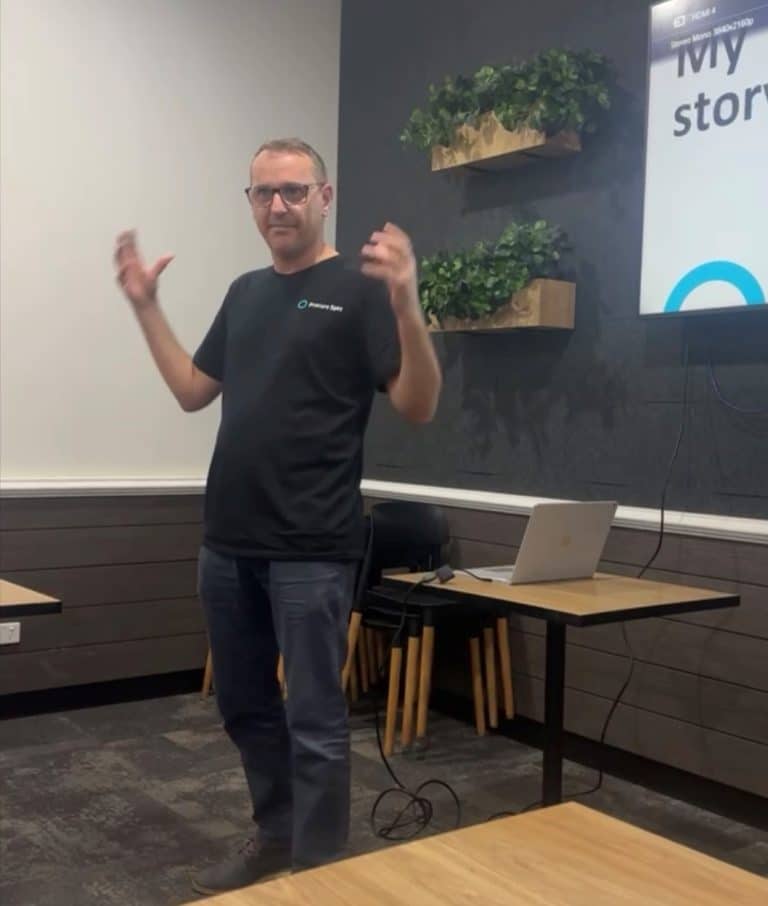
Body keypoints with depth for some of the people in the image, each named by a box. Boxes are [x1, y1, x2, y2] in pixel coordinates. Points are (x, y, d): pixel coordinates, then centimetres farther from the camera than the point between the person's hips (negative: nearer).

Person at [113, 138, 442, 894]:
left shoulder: (358, 289, -6)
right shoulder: (245, 292, 15)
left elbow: (417, 406, -13)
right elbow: (192, 391, 20)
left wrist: (407, 305, -27)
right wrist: (146, 306, 14)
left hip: (312, 549, -7)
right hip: (228, 542, 7)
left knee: (314, 717, 1)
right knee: (244, 704, 18)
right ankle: (274, 836, 36)